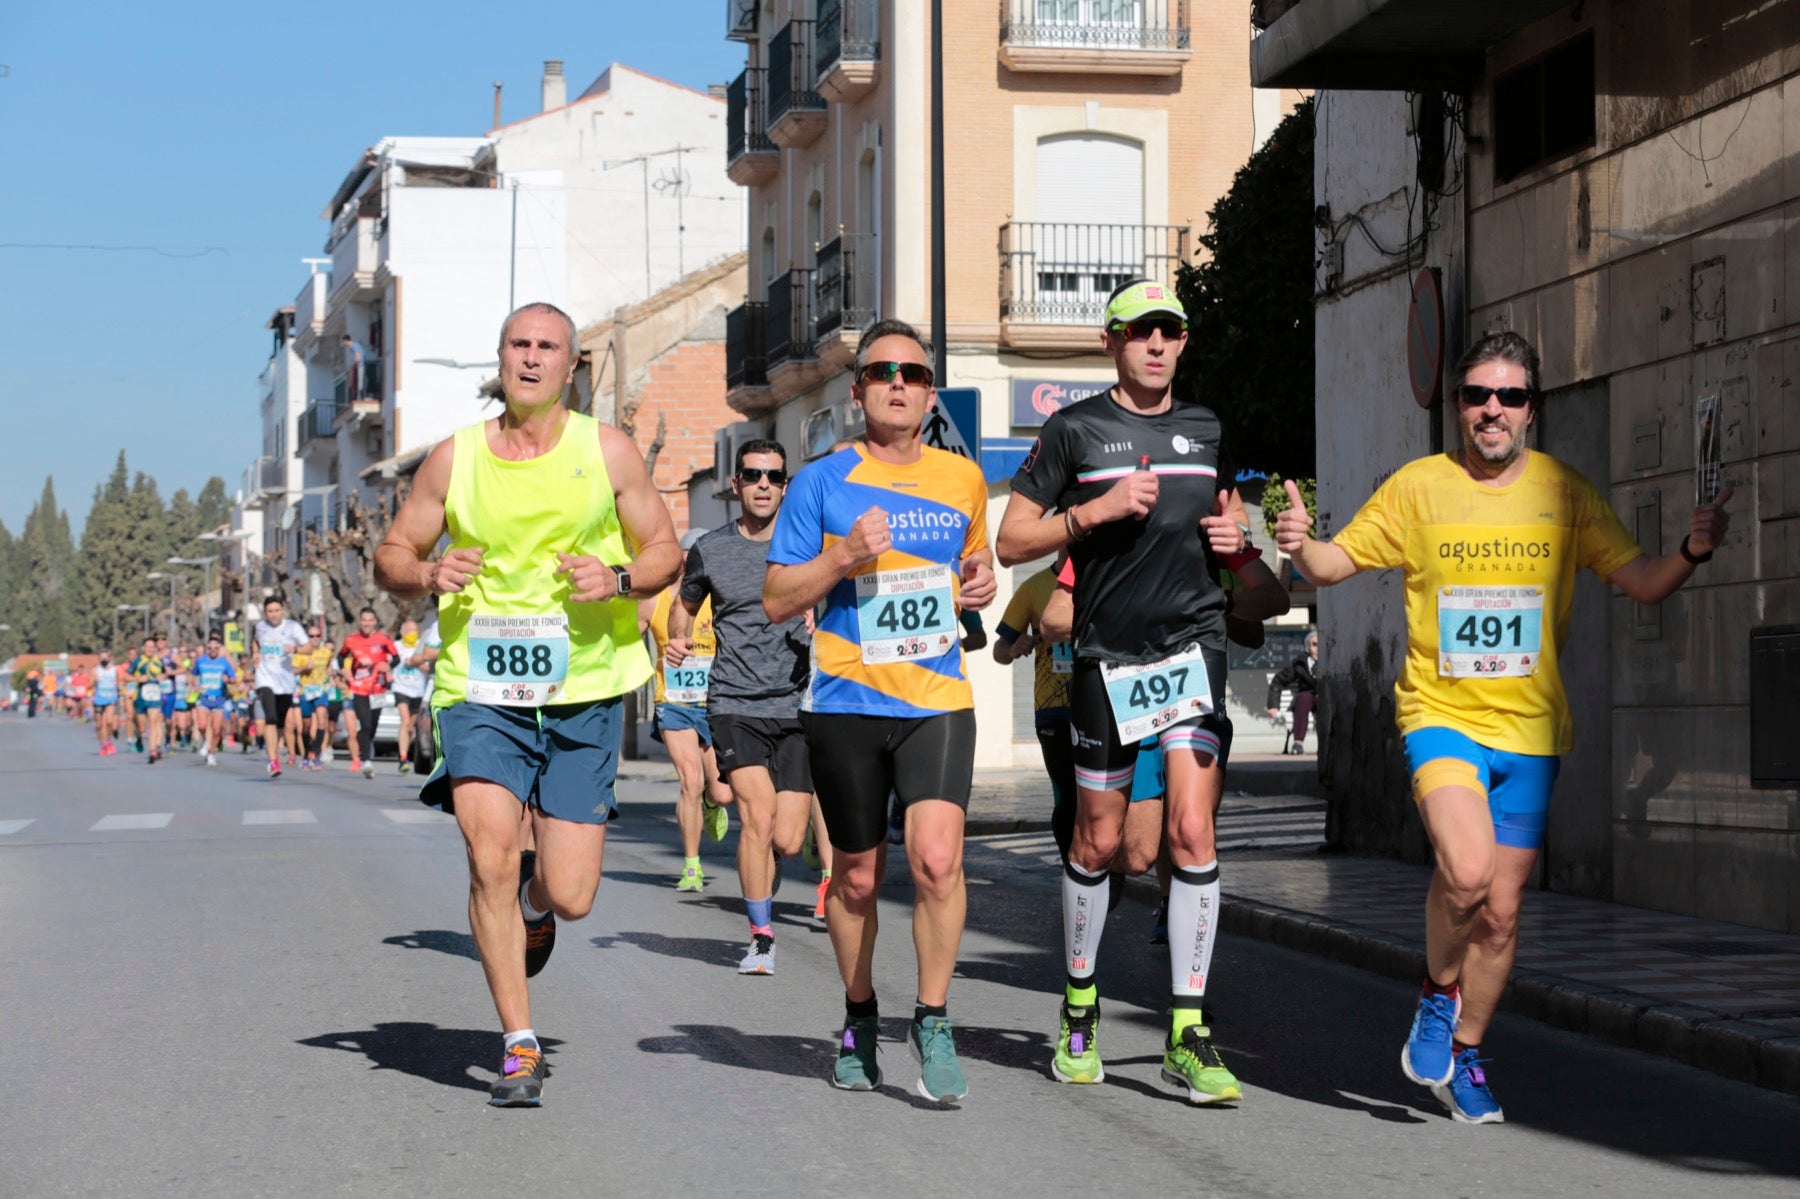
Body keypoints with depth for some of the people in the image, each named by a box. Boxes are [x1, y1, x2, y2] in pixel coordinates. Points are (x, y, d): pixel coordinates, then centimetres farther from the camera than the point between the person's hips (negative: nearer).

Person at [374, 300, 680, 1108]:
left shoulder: (607, 451, 3)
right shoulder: (454, 458, 5)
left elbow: (665, 548, 9)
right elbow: (392, 554, 12)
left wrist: (620, 579, -13)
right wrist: (426, 574, -11)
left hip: (584, 694, 0)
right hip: (479, 691, 0)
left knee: (571, 898, -1)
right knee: (490, 859, -16)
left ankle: (536, 896, 39)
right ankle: (520, 1048, -1)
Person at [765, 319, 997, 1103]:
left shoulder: (962, 479, 9)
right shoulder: (822, 483, 0)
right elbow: (776, 599, 1)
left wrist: (982, 580, 5)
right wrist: (844, 556, -14)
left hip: (938, 698, 1)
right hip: (846, 702, -1)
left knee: (936, 859, -18)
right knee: (857, 876, 10)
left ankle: (932, 1020, -2)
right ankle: (859, 1018, 32)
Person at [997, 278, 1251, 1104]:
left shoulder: (1207, 431, 12)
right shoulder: (1076, 430, 0)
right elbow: (1011, 542, 0)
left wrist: (1234, 537, 4)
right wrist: (1096, 511, -14)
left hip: (1193, 643, 2)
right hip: (1107, 656, -2)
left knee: (1192, 834, -10)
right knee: (1097, 842, 7)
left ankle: (1188, 1037, -6)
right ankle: (1080, 1011, 27)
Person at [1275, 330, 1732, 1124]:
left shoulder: (1565, 494, 2)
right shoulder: (1418, 486, -1)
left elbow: (1642, 584, 2)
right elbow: (1334, 563, 1)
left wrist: (1690, 553, -19)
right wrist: (1300, 545, -22)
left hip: (1530, 729, 3)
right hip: (1441, 713, -2)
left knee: (1501, 911, 7)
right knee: (1465, 871, -26)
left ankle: (1464, 1057, 27)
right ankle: (1439, 994, 3)